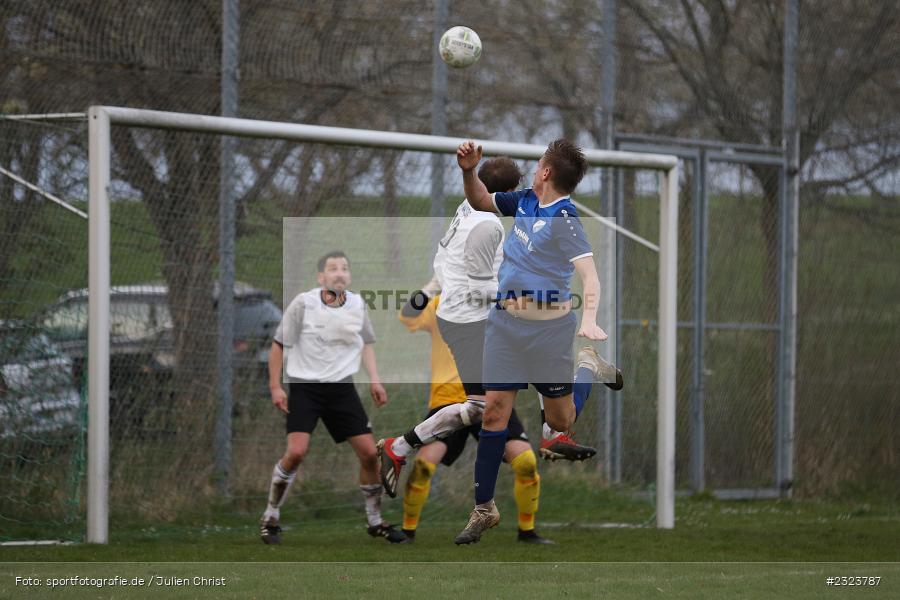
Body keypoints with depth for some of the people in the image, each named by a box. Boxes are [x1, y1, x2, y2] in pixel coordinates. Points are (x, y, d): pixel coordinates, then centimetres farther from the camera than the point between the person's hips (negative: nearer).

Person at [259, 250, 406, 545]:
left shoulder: (357, 305, 2)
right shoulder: (303, 303, -11)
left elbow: (366, 343, 19)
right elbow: (279, 344, -1)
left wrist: (374, 380, 10)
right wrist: (275, 386, -4)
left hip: (342, 387, 4)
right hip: (304, 387, -4)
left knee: (369, 453, -1)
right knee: (296, 452, -21)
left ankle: (375, 522, 18)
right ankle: (270, 519, -3)